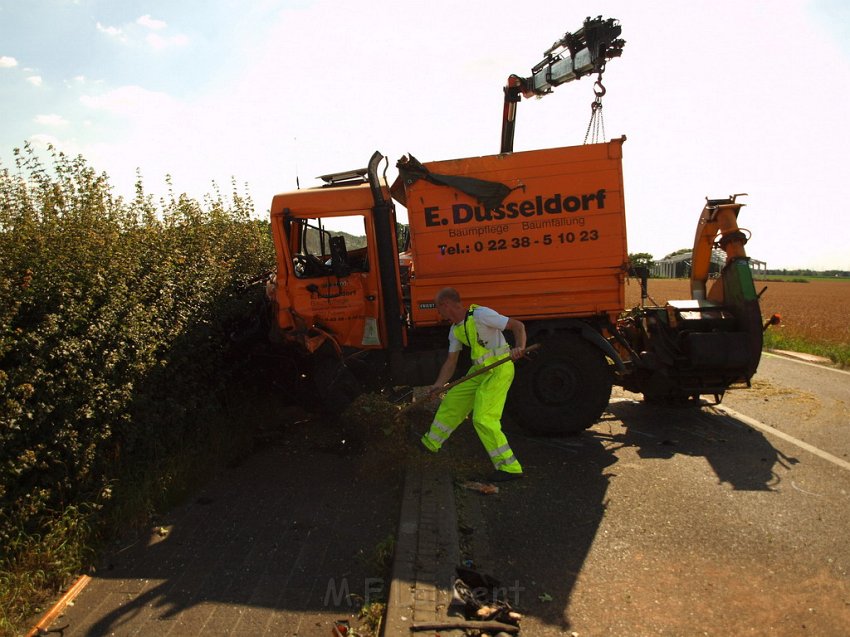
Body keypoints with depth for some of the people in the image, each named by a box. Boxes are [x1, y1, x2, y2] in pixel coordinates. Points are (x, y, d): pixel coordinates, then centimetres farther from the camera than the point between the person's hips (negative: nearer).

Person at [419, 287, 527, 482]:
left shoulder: (480, 314, -17)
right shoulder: (455, 330, 10)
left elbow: (518, 325, -16)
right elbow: (451, 362, 13)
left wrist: (520, 347, -34)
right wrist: (438, 385, 3)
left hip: (499, 369, -9)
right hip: (480, 370, 9)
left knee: (483, 418, -15)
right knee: (451, 401, 16)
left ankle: (510, 467, -7)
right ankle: (430, 443, 36)